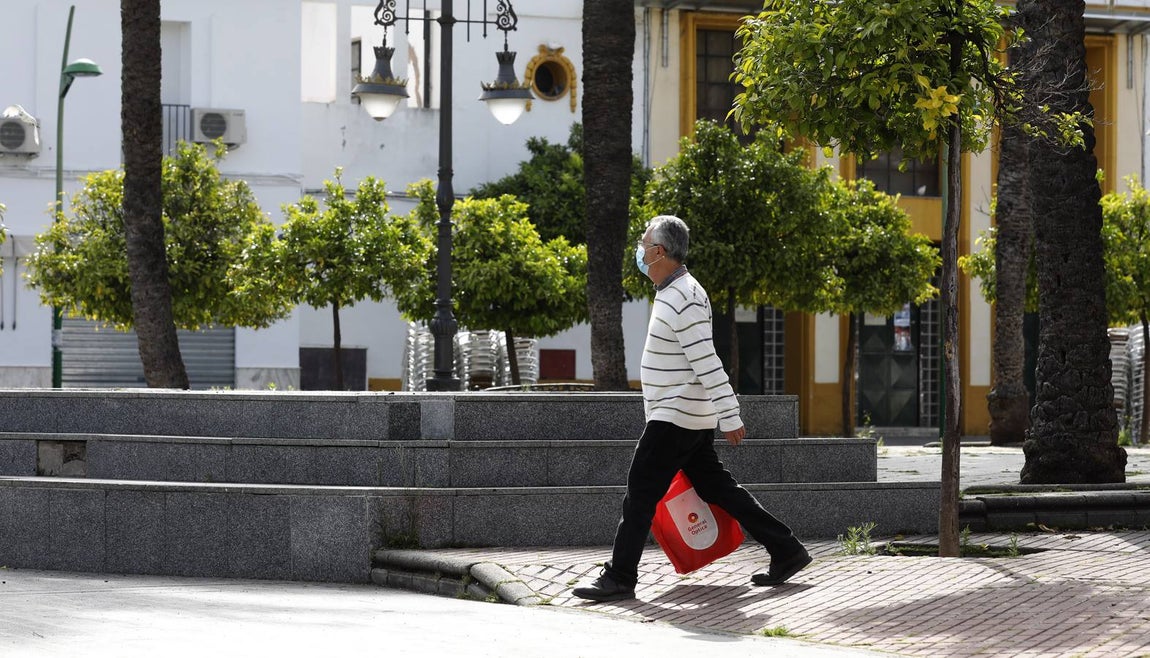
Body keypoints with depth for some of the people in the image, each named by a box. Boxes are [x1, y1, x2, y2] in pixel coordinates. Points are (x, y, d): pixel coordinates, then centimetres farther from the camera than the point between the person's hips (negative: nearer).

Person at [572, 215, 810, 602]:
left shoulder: (684, 299, -18)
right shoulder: (672, 293, 15)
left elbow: (707, 362, -21)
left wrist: (729, 418, -23)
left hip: (675, 417, -10)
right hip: (692, 418, 10)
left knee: (641, 493, -7)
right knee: (716, 488, 12)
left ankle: (619, 578, -4)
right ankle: (786, 552, 15)